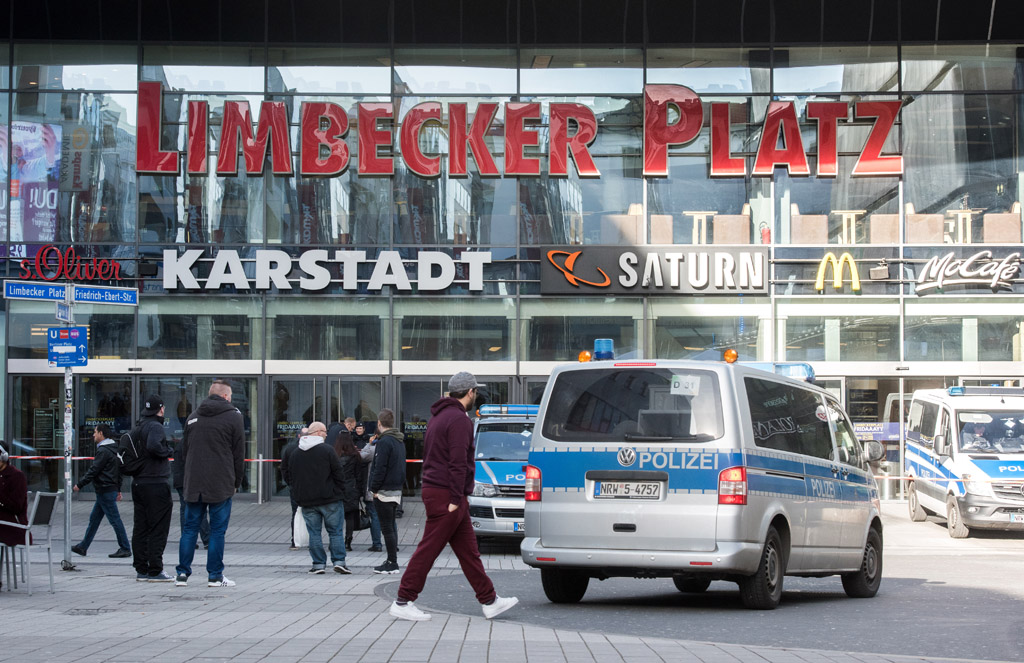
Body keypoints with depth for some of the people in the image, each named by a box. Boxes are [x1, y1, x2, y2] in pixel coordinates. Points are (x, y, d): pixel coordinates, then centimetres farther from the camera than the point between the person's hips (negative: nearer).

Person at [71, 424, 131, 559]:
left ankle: (125, 549, -3)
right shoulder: (113, 449, 15)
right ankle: (83, 547, 20)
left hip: (105, 491, -10)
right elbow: (119, 471, 19)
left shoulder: (103, 451, -16)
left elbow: (93, 471, -18)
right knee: (94, 519, 14)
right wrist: (118, 490, 24)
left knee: (114, 519, -6)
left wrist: (79, 485, -11)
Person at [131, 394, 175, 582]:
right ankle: (155, 570, -4)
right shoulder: (155, 426, -12)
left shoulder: (137, 429, 14)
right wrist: (167, 451, -12)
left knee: (140, 529, 10)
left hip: (138, 483, 9)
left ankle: (141, 569, 14)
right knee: (158, 529, -4)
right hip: (156, 484, -9)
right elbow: (153, 446, -29)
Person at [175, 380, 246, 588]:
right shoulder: (233, 417, -2)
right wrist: (236, 483, 7)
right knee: (217, 530, 0)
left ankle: (182, 573, 6)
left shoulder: (193, 417, 14)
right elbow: (239, 454, -1)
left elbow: (184, 452, 17)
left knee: (190, 528, 8)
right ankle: (215, 576, 0)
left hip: (193, 485, 4)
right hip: (221, 485, -4)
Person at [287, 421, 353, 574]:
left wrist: (298, 497, 18)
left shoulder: (295, 454, 8)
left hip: (307, 500, 4)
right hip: (330, 499, -4)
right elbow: (339, 474, -8)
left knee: (314, 533, 7)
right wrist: (342, 493, 3)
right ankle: (339, 561, 0)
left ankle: (318, 563, 5)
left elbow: (291, 477, 12)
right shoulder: (327, 451, -8)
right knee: (336, 531, 4)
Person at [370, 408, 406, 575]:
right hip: (396, 490, 9)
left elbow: (380, 468, -19)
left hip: (384, 492, -9)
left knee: (387, 527, -5)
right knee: (391, 526, 16)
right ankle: (392, 561, 20)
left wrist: (374, 488, -12)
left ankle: (392, 563, -4)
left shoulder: (384, 441, -16)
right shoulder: (399, 441, 13)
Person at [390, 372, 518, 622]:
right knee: (428, 549, -5)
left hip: (434, 490, 10)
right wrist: (456, 499, -20)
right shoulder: (459, 419, -14)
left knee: (468, 550, 11)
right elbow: (458, 463, -20)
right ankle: (403, 603, -2)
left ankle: (490, 601, 13)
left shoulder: (439, 416, 18)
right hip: (446, 495, -10)